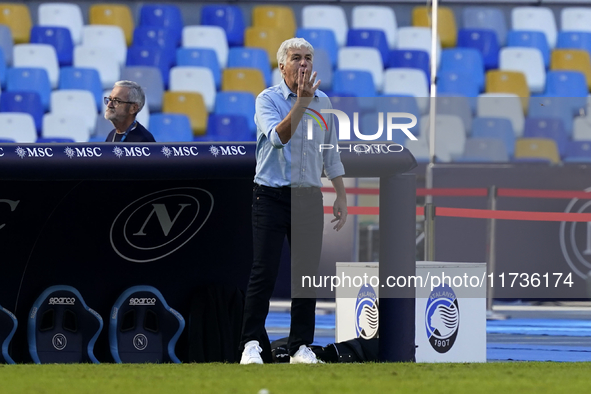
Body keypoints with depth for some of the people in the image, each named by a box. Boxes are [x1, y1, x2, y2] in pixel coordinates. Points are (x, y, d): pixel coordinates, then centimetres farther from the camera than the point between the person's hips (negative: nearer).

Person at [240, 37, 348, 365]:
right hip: (271, 196, -4)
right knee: (264, 273, -8)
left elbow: (331, 153, 18)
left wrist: (341, 196, 15)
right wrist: (301, 101, -31)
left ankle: (301, 346, 9)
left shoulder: (323, 102, 10)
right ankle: (252, 345, -3)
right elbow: (278, 138, -23)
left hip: (309, 198, 4)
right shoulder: (268, 99, -5)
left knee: (307, 273, 3)